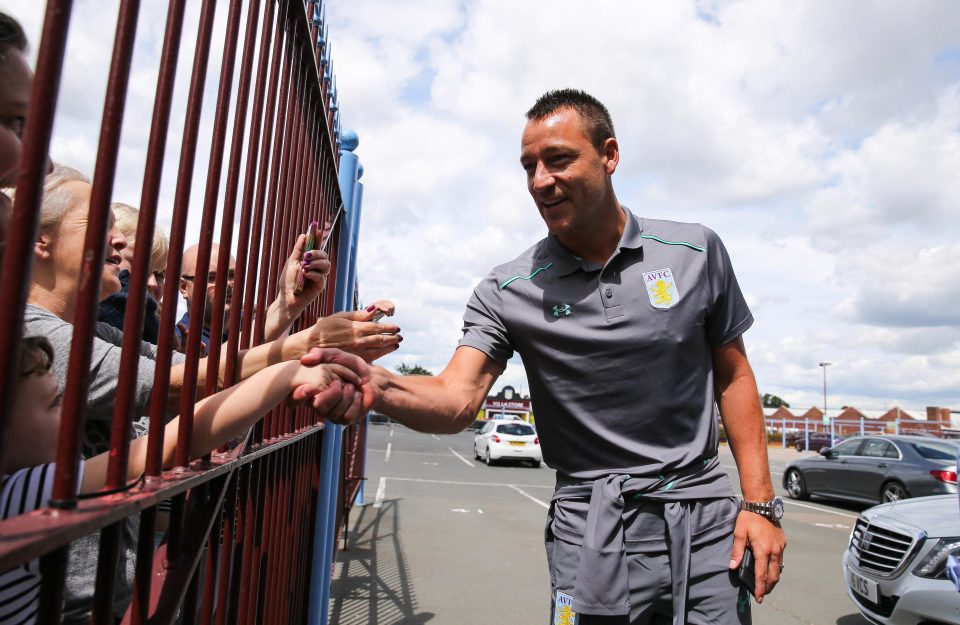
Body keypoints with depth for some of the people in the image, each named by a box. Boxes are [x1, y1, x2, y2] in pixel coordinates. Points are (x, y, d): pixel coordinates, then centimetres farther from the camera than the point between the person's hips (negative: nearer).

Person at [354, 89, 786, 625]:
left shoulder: (697, 252, -3)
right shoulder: (508, 291, -7)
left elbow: (733, 376, 4)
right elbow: (458, 399, -17)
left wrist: (761, 503, 0)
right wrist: (377, 387, -39)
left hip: (706, 518, 2)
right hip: (594, 532, -1)